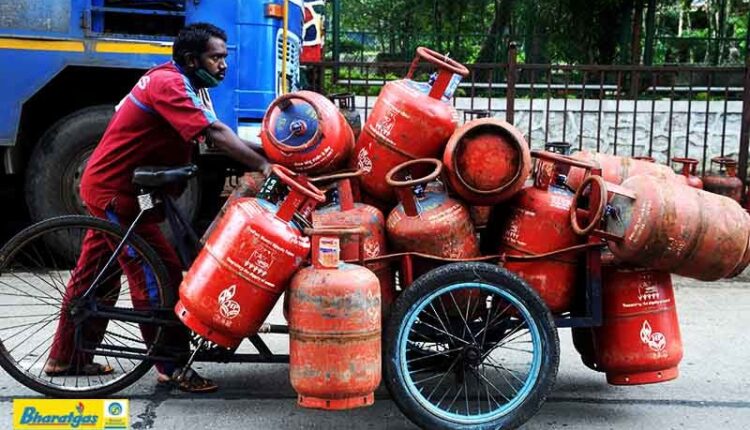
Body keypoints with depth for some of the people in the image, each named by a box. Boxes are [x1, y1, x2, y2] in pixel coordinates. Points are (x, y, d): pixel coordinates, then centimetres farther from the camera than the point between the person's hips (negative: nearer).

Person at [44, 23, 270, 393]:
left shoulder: (186, 85, 12)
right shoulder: (169, 84, -21)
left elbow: (210, 136, 4)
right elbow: (215, 132, -32)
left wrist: (254, 162, -9)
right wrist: (264, 165, -35)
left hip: (111, 185, 11)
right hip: (114, 190, -11)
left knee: (95, 275, 17)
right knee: (159, 273, -9)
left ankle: (66, 358, 30)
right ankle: (172, 366, -1)